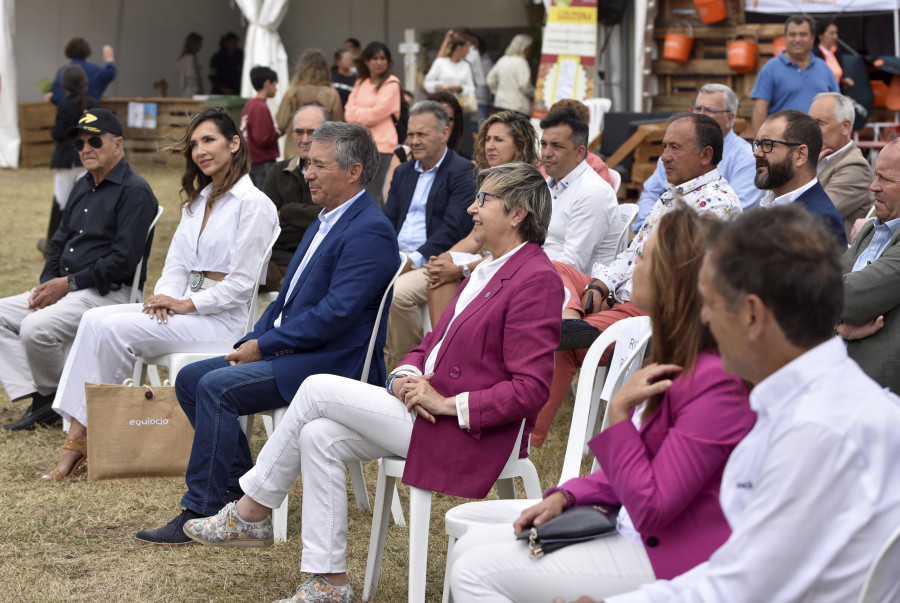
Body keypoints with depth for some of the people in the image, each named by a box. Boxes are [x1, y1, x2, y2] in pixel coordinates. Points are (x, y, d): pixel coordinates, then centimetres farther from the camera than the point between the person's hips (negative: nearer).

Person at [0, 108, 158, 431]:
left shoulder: (134, 191, -12)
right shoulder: (83, 186, 18)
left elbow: (123, 259, -19)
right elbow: (60, 240, 22)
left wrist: (69, 283, -17)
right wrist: (47, 283, 2)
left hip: (109, 292, -10)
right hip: (64, 287, 10)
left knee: (36, 328, -28)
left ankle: (53, 396, -1)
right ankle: (39, 401, -9)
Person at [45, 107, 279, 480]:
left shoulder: (252, 203, -9)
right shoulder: (197, 201, 19)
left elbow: (240, 284, -13)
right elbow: (176, 263, 16)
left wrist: (185, 304, -14)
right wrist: (166, 297, -4)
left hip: (222, 319, -8)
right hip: (182, 308, 8)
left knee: (115, 329, -22)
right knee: (95, 319, -14)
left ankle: (84, 437, -10)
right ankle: (76, 433, -21)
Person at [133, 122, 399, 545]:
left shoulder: (370, 232, -16)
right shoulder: (325, 222, 18)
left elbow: (335, 314, -23)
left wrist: (264, 346, -16)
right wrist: (253, 341, 4)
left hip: (332, 363, -10)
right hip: (288, 350, 11)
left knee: (217, 387, -24)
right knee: (189, 379, 3)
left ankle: (200, 514, -16)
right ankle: (244, 489, 7)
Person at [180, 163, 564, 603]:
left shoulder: (537, 278, -14)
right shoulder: (486, 272, 17)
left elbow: (530, 390, -20)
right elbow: (432, 344, 20)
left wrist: (448, 404, -20)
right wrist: (405, 377, -3)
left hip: (468, 433, -9)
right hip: (428, 406, 9)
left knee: (317, 389, -12)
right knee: (320, 436, -8)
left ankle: (251, 514, 3)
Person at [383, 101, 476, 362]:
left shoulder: (463, 172, -3)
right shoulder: (403, 172, 21)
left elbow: (454, 228, -13)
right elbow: (388, 220, 16)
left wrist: (414, 259, -20)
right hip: (397, 259, 7)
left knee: (398, 293, -32)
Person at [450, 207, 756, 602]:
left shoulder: (715, 383, -24)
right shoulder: (678, 360, 8)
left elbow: (650, 510, -22)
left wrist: (619, 411, -23)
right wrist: (564, 497, 5)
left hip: (668, 560, -10)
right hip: (633, 529, 10)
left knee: (477, 571, -13)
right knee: (470, 549, 6)